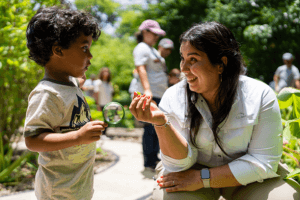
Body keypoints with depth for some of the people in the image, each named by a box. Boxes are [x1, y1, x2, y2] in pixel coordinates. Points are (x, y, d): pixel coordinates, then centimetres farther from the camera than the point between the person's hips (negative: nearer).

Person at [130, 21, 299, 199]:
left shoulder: (261, 96, -15)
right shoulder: (173, 98, -11)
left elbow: (264, 162, -16)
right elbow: (180, 164, -15)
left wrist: (202, 178, -22)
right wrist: (162, 123, -33)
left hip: (244, 177, 1)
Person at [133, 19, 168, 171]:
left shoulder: (153, 50, 25)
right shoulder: (142, 48, -5)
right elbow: (141, 69, -18)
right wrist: (147, 90, -29)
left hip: (160, 95, 10)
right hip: (150, 95, -10)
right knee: (151, 129, -9)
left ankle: (154, 158, 21)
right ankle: (149, 163, -4)